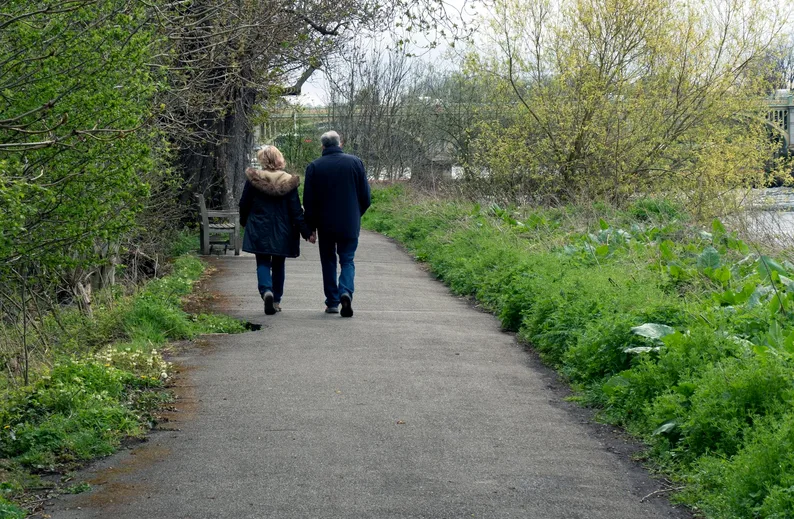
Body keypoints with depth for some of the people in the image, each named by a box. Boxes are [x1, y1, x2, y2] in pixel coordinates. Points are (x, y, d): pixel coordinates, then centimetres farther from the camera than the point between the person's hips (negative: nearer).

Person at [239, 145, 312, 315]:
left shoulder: (253, 179, -7)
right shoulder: (288, 181, -6)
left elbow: (244, 204, 2)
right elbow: (296, 210, -6)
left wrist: (244, 221, 20)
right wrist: (306, 231, -1)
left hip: (259, 231, -1)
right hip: (282, 232, 1)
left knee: (263, 263, 4)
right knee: (278, 265, 13)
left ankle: (266, 290, -22)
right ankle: (276, 300, 17)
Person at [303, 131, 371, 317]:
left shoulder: (314, 167, -4)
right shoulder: (355, 162, -1)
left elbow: (308, 201, -2)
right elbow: (365, 196, 2)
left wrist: (311, 228, 5)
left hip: (325, 224, 0)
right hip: (350, 224, 0)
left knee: (328, 262, 13)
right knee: (347, 260, 7)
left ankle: (332, 301, 14)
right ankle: (346, 291, -18)